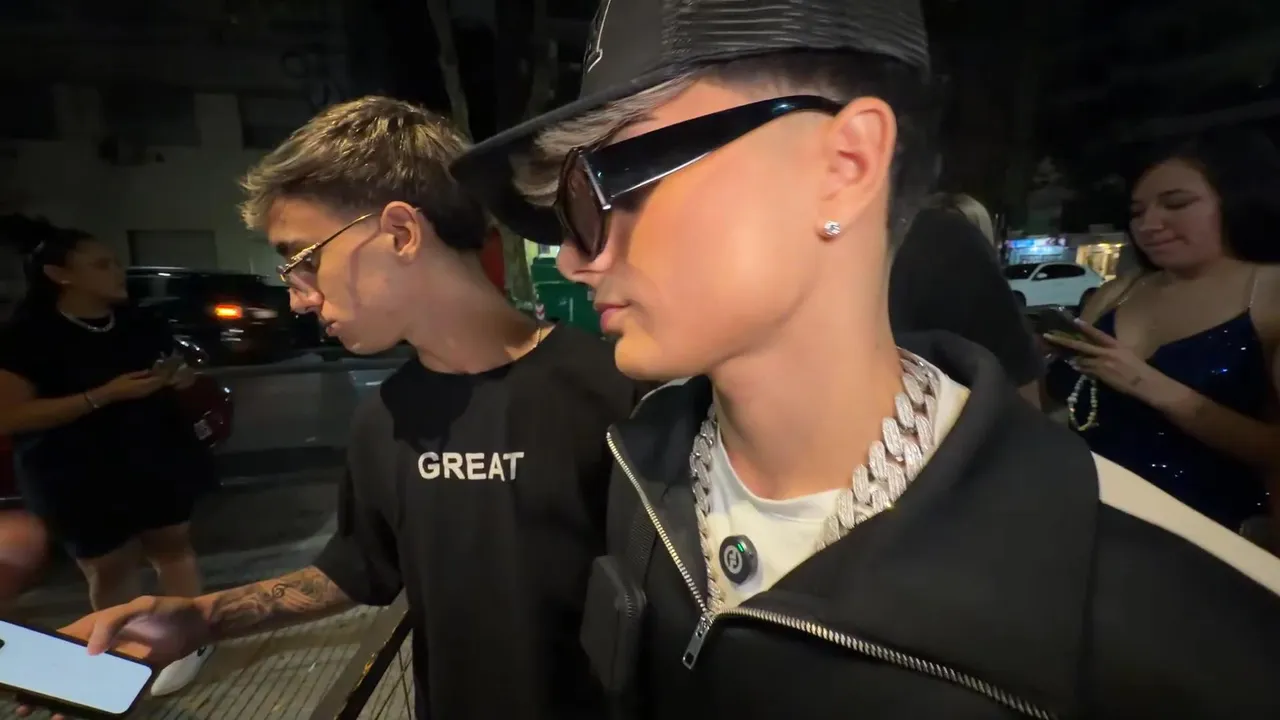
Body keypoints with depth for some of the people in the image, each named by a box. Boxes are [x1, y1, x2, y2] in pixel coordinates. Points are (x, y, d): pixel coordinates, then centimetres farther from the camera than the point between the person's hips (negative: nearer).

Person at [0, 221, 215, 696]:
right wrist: (104, 395, -26)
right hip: (81, 477, -4)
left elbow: (176, 374, 17)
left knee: (172, 545, 11)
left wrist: (181, 378, -8)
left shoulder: (140, 324, 4)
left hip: (158, 461, 4)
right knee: (108, 569, 11)